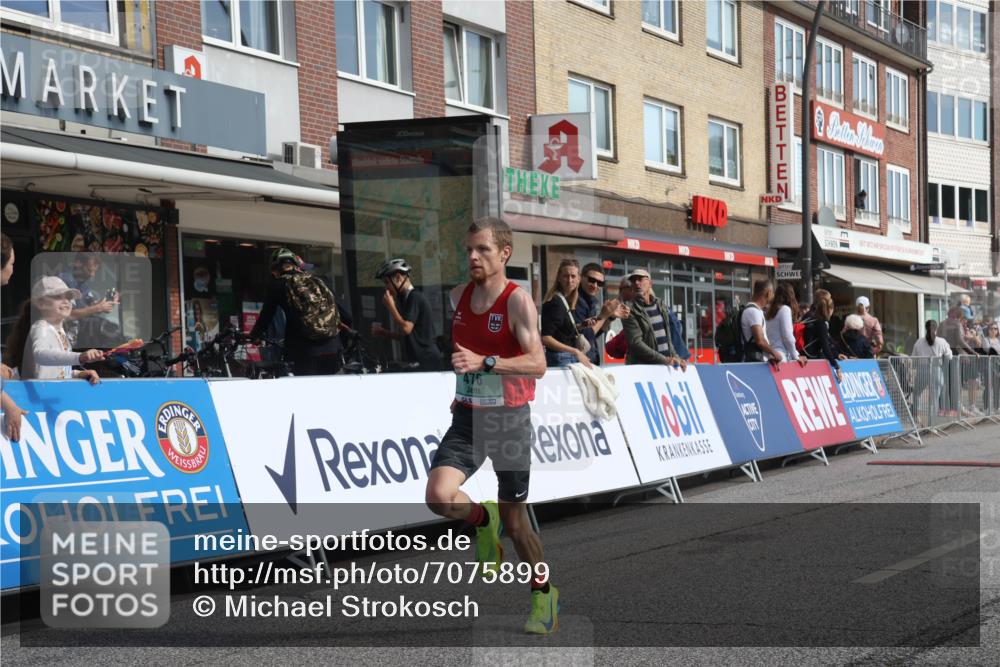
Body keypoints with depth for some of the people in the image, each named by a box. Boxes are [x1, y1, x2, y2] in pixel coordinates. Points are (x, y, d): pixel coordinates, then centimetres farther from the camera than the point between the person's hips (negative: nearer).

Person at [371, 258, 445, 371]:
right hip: (417, 361, 9)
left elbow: (406, 328, -20)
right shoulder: (407, 299, 18)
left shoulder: (415, 298, -10)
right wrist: (382, 332, 9)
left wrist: (391, 306, -10)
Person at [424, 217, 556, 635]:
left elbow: (537, 364, -23)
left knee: (514, 521, 5)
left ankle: (544, 592, 28)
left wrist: (484, 362, -35)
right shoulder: (457, 296, 5)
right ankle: (483, 519, 13)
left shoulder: (518, 301, -12)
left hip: (509, 418, -4)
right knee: (439, 497, -20)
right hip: (467, 416, 4)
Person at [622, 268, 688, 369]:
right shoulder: (630, 311, -6)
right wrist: (664, 360, -21)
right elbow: (636, 343, -15)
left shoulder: (661, 306, 12)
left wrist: (676, 358, 4)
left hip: (666, 367, 5)